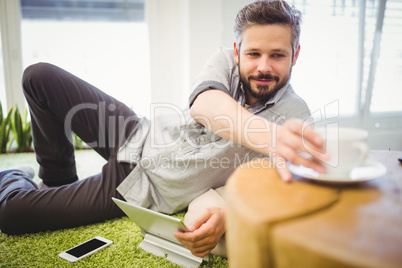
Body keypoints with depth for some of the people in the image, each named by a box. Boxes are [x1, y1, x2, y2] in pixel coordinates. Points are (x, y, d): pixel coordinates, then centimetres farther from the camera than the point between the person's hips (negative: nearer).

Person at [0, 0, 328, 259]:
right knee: (39, 76, 6)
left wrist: (225, 215, -48)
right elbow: (203, 105, -35)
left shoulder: (294, 115, -19)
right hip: (137, 134, 4)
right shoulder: (226, 61, -12)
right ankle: (58, 181, 25)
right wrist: (268, 135, -55)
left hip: (139, 186, -4)